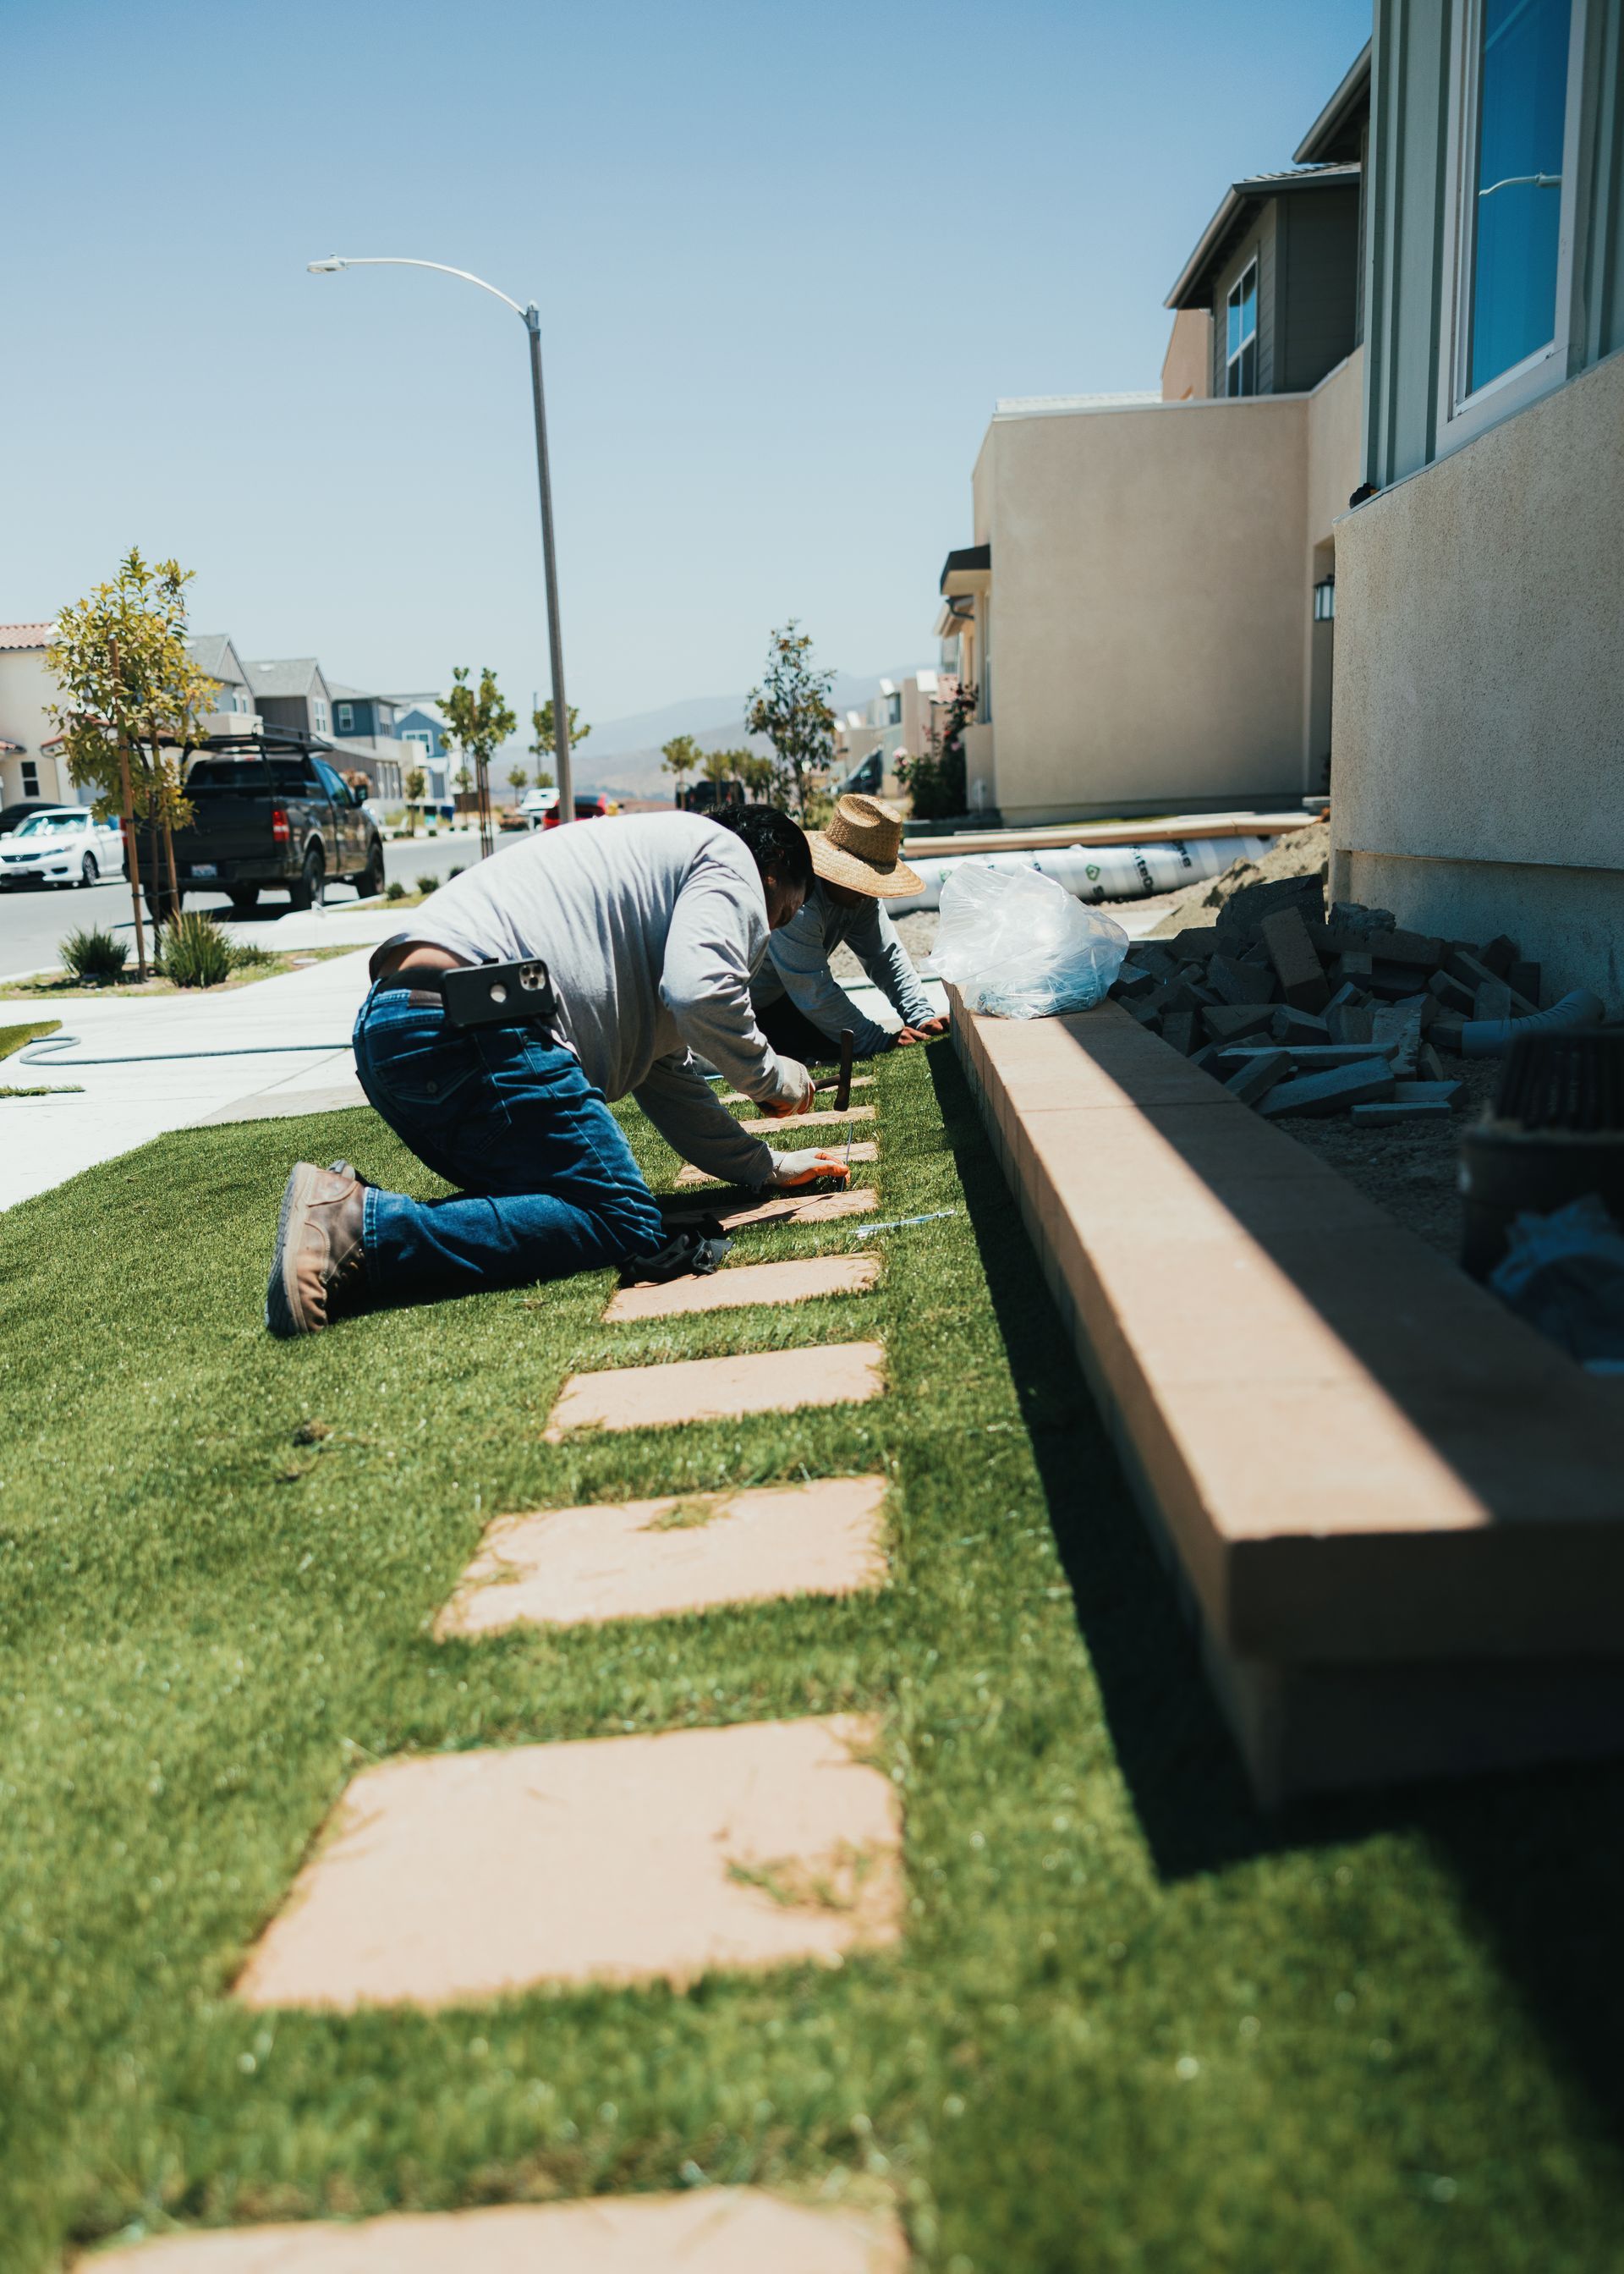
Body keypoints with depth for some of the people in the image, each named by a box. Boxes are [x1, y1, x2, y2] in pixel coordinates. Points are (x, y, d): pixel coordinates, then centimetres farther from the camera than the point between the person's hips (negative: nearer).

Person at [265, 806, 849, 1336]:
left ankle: (354, 1205, -3)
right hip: (469, 1020, -10)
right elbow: (698, 992, -12)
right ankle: (366, 1226, -20)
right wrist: (773, 1076, 8)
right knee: (627, 1227, -9)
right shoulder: (729, 857, 9)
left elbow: (661, 1067, 37)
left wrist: (764, 1167, 39)